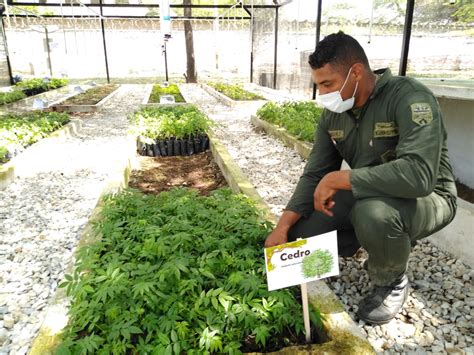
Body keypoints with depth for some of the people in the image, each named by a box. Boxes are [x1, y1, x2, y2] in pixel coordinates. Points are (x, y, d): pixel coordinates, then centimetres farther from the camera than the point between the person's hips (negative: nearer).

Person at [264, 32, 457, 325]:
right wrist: (283, 226, -16)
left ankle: (392, 283, -5)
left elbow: (419, 174, -39)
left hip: (427, 198, -6)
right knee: (299, 232, -6)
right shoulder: (333, 114, -4)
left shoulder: (410, 97, -25)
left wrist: (338, 179, -33)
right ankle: (381, 241, 14)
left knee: (373, 213, -39)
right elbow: (315, 174, -4)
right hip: (366, 196, 6)